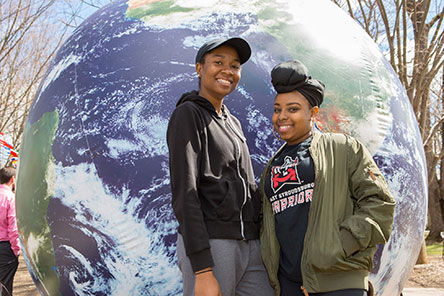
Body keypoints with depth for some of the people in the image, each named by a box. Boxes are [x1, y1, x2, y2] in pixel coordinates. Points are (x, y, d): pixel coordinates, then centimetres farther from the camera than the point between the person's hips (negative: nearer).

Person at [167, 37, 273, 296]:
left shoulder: (233, 122, 21)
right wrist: (203, 270, -20)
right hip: (209, 247, -7)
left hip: (251, 246, 7)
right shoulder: (188, 114, -3)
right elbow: (184, 192, -13)